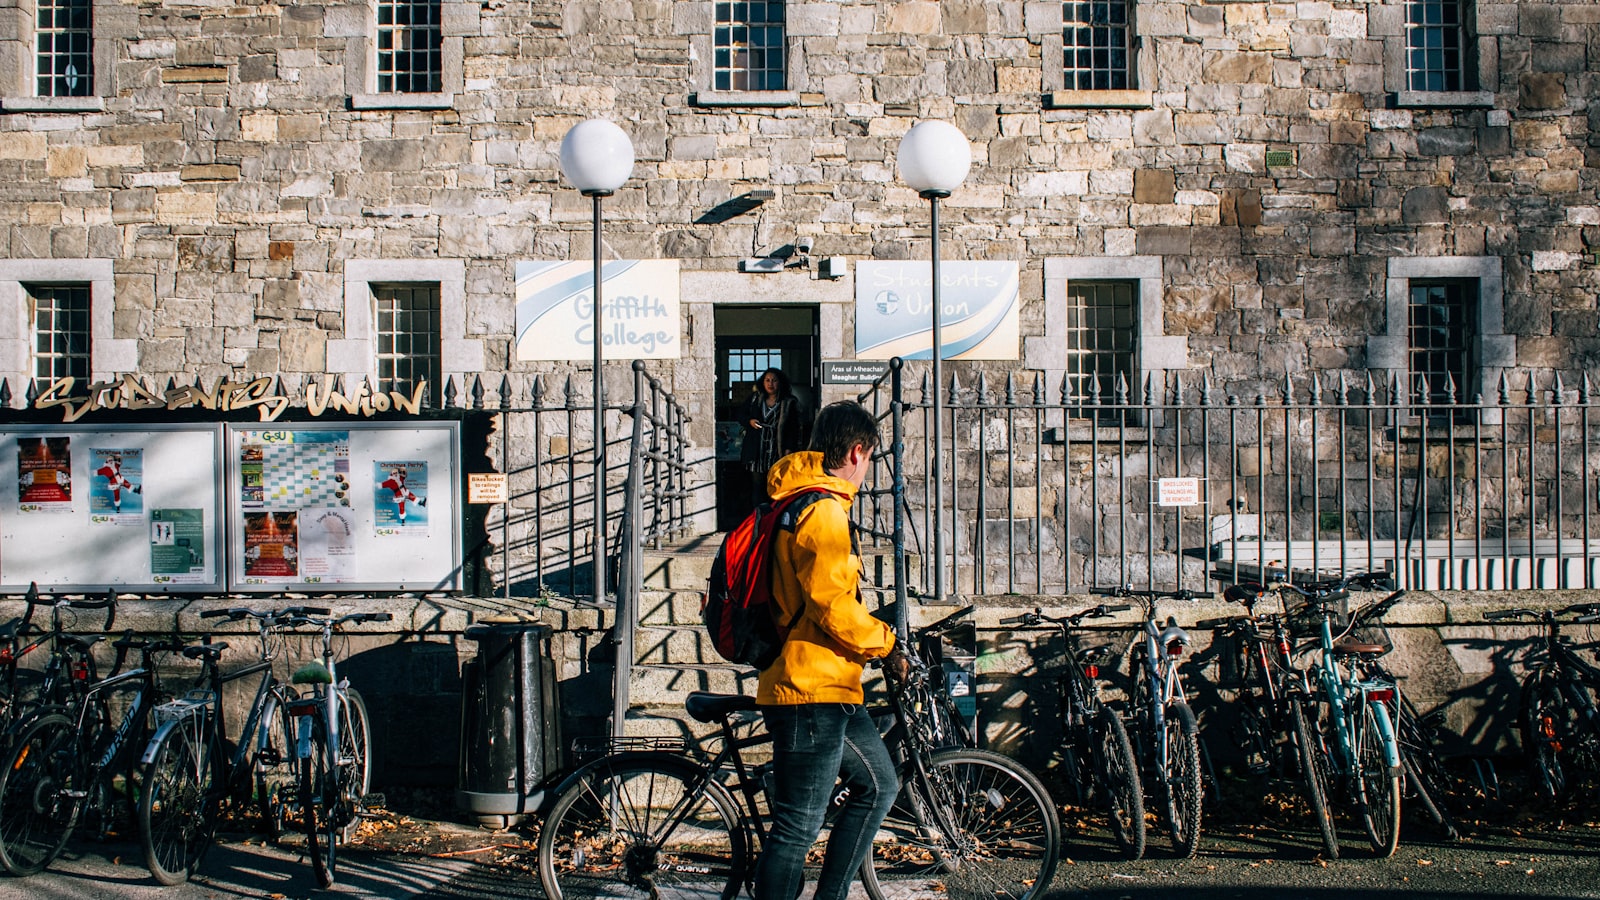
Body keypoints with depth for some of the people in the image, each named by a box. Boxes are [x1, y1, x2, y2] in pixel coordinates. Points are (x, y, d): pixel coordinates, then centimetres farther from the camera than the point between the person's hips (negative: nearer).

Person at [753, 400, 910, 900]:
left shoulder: (799, 500, 17)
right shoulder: (824, 512, -17)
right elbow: (836, 610, -22)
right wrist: (888, 645, -8)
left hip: (829, 688, 11)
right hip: (811, 690, -11)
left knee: (878, 784, 19)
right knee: (797, 829, -6)